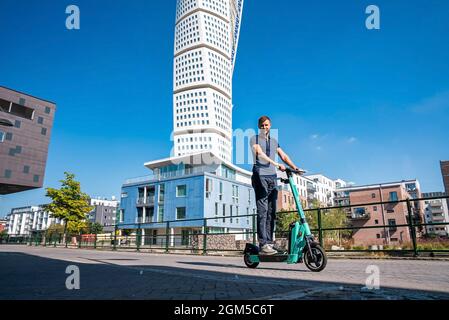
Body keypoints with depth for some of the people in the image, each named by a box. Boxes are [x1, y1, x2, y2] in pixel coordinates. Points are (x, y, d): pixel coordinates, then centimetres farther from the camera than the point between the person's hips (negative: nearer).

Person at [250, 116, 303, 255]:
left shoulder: (274, 141, 24)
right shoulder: (254, 139, 7)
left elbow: (284, 156, 18)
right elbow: (260, 154, -9)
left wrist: (295, 167, 1)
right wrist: (276, 164, -21)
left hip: (272, 177, 6)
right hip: (260, 176, -5)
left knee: (271, 212, 3)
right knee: (262, 211, -11)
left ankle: (269, 242, 7)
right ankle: (263, 244, -13)